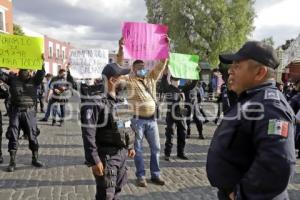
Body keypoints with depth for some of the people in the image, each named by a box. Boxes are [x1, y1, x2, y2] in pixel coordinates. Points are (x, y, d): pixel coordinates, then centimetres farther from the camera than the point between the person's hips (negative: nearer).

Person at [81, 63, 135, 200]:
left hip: (122, 153, 8)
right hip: (106, 156, -8)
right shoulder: (95, 102, -19)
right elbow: (88, 134, -22)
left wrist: (130, 146, 20)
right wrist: (94, 160, -23)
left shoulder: (119, 99, 8)